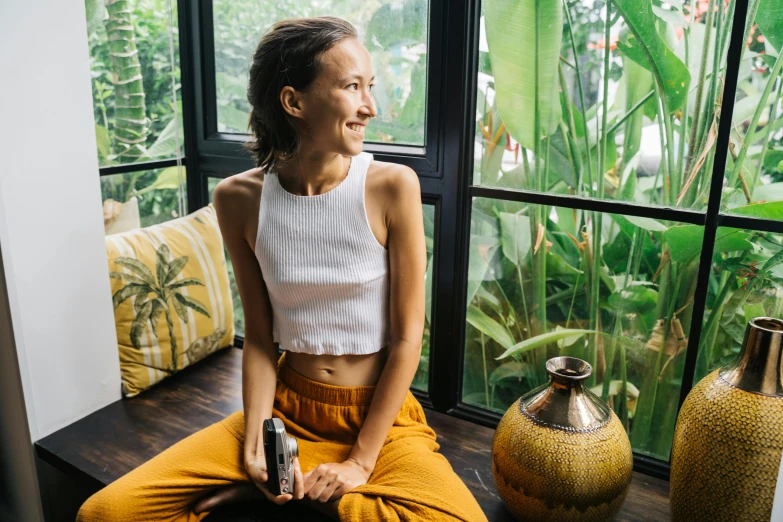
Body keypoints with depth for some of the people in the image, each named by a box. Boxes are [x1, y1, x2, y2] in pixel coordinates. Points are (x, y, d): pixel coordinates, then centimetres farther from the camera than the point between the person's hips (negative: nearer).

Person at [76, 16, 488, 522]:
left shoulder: (392, 186, -14)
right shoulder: (240, 198, -7)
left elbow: (408, 337, -11)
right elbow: (259, 337, 0)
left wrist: (360, 462, -12)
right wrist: (255, 442, -12)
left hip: (381, 414, 0)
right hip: (286, 408, 1)